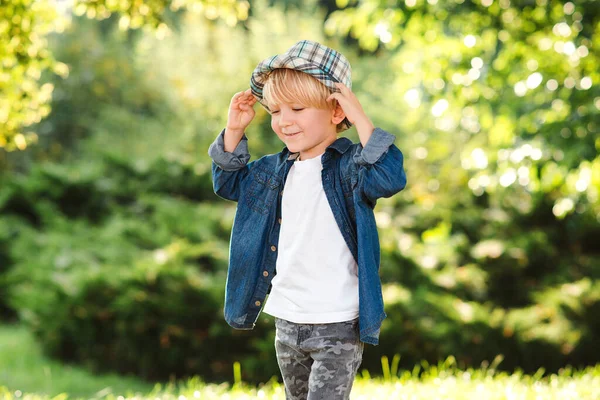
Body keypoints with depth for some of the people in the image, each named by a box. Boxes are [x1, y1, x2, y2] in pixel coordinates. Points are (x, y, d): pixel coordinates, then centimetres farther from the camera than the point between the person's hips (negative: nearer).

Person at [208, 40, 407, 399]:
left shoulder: (347, 166, -13)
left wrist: (361, 121, -32)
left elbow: (389, 179, -32)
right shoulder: (276, 169, 8)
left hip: (338, 327, -8)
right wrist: (234, 130, 10)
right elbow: (230, 182, 24)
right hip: (287, 322, 8)